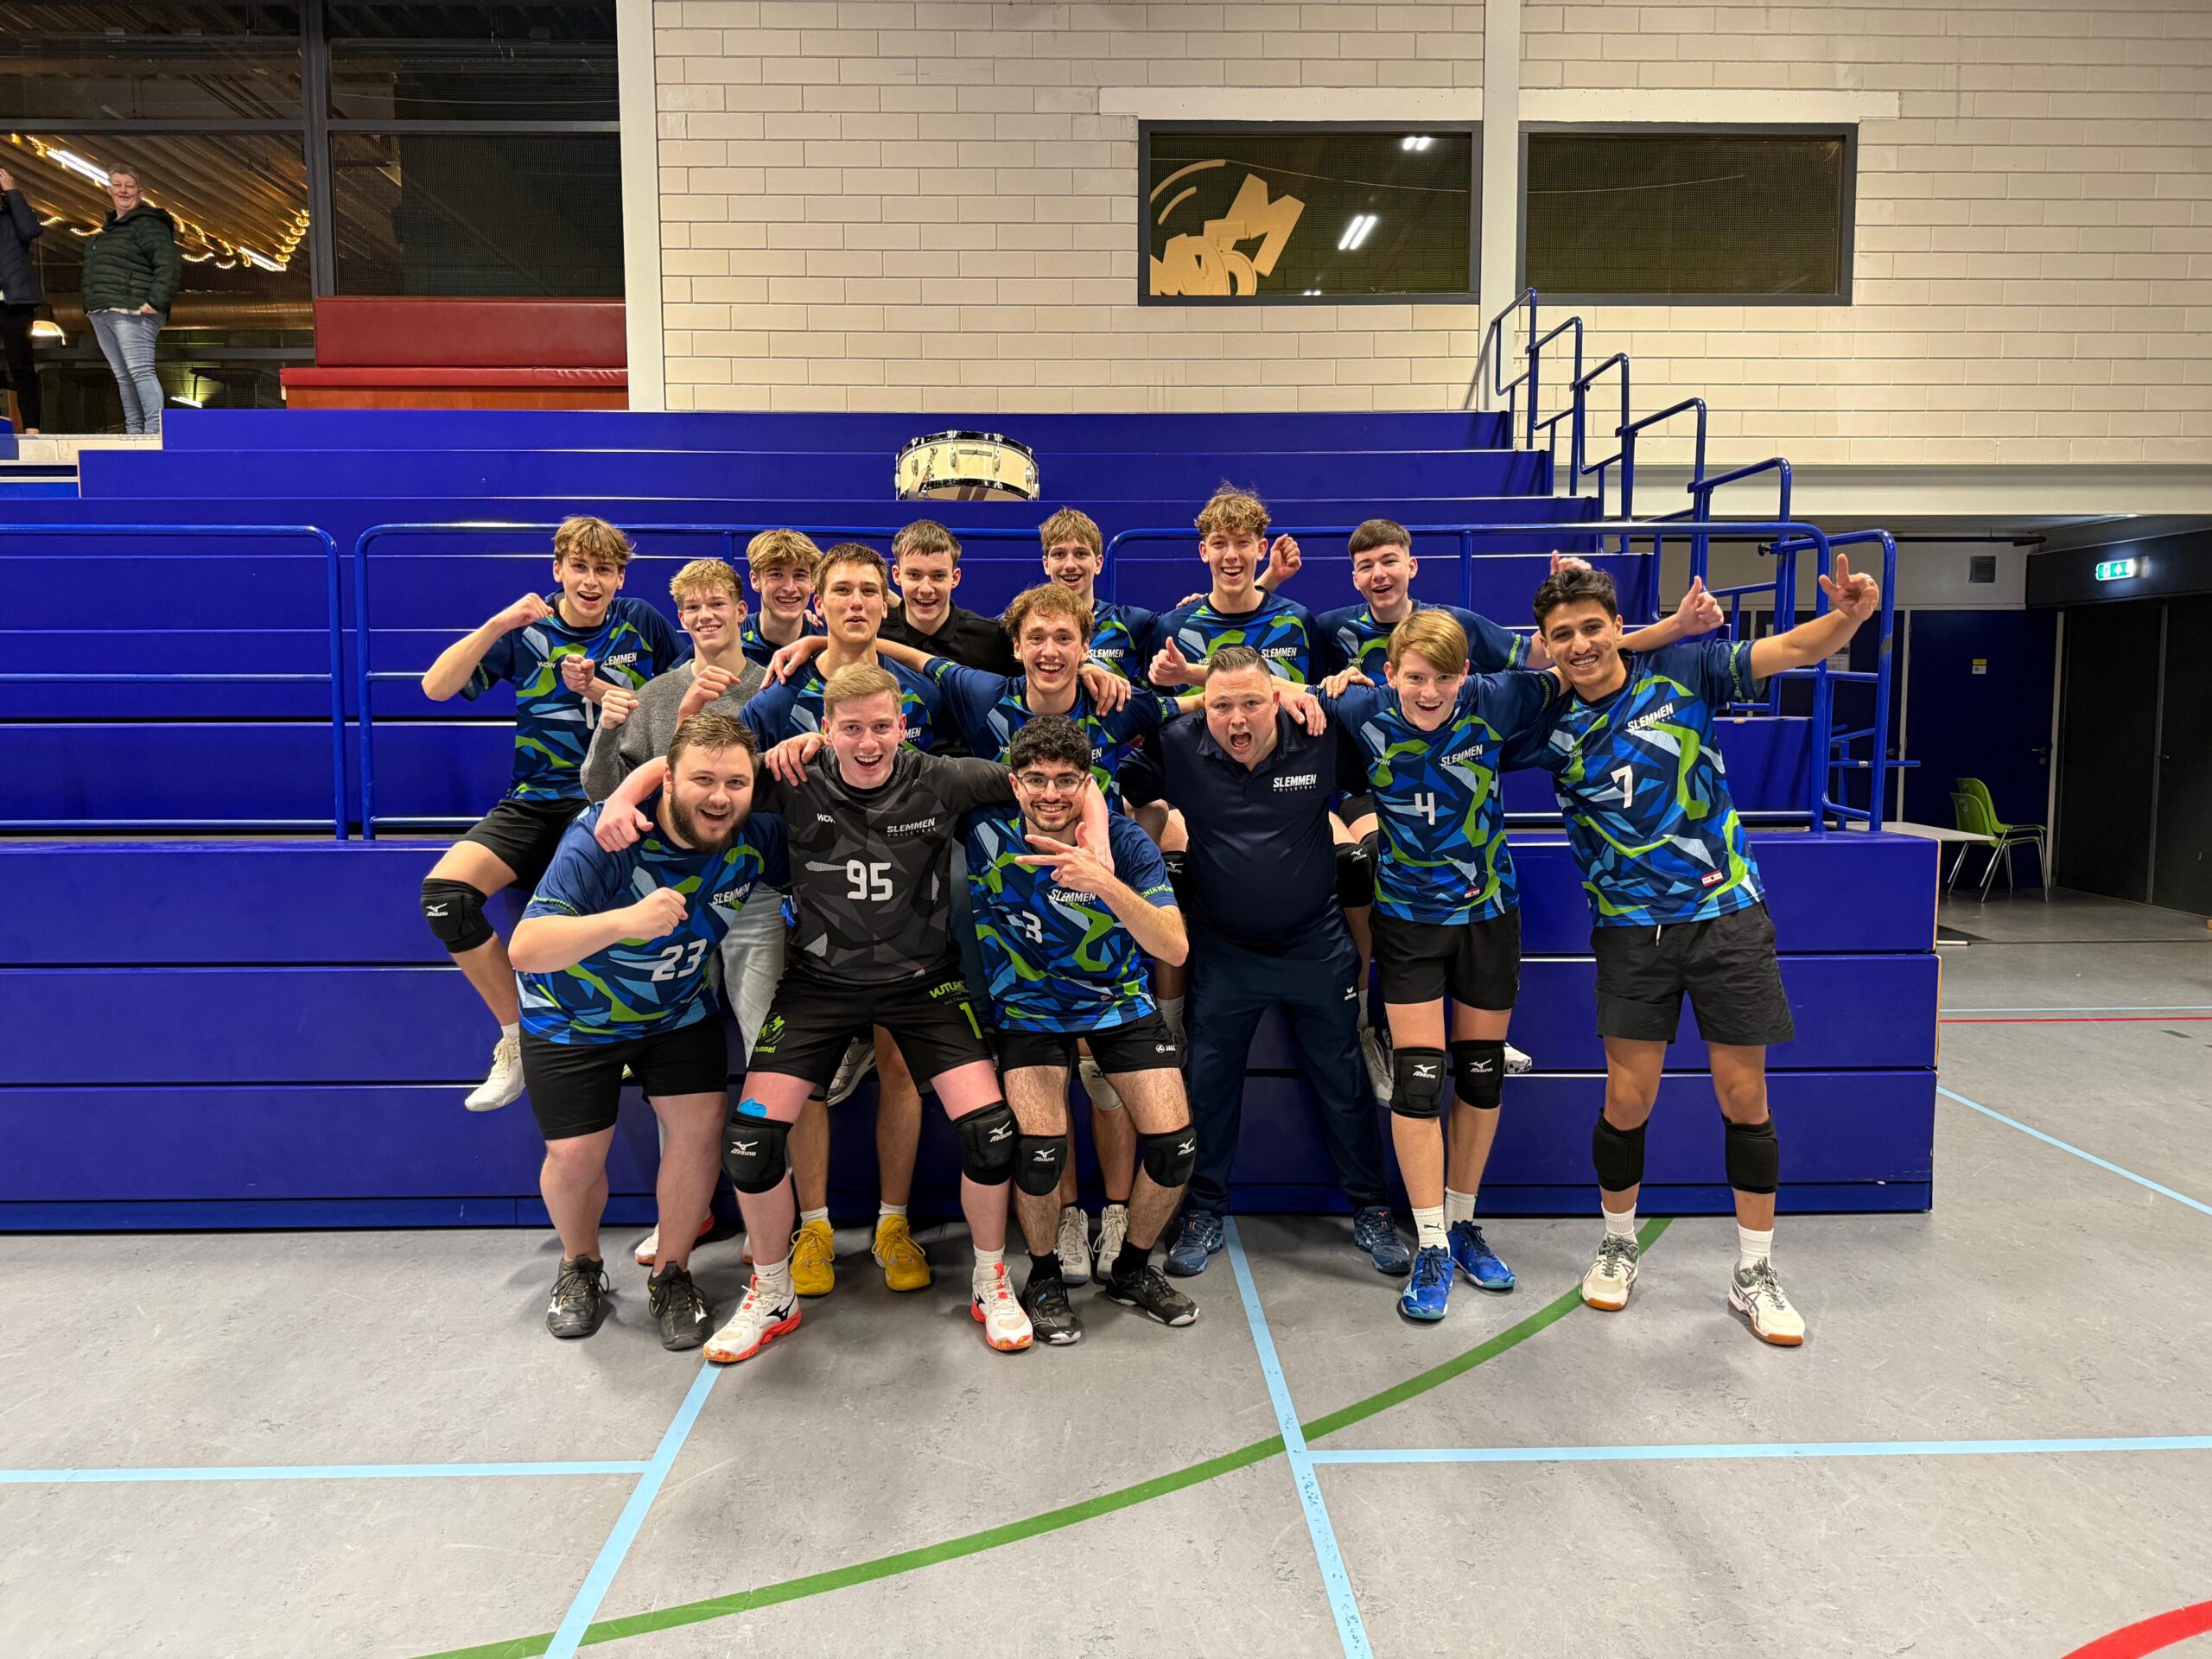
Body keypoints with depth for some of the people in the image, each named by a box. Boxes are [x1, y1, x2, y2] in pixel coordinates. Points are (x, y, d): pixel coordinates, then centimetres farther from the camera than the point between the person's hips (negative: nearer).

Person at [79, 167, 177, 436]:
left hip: (132, 313, -9)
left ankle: (155, 430, -19)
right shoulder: (109, 227, 23)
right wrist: (93, 305, 20)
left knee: (140, 371, -16)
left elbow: (170, 266, -16)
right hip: (102, 313, 9)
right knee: (122, 376, 8)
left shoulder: (148, 224, -6)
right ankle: (133, 430, 12)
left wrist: (155, 302, -22)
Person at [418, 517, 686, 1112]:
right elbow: (436, 687, -2)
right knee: (444, 892, -19)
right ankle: (518, 1036, -2)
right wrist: (497, 625, -15)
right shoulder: (525, 630, 5)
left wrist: (599, 690, -9)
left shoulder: (643, 624, 6)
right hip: (536, 802, 3)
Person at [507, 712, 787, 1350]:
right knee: (575, 1154, -2)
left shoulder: (757, 838, -22)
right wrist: (624, 921, -57)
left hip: (679, 1009, 3)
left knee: (700, 1124, -8)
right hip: (574, 1016, -3)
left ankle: (671, 1274, 16)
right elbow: (525, 949, -43)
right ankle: (580, 1267, 31)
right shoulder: (604, 837, -35)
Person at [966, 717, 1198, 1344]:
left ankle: (1129, 1266, 22)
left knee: (1174, 1144, -7)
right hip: (1030, 1006, -1)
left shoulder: (1125, 841, -19)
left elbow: (1175, 948, -29)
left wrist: (1106, 885, -43)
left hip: (1121, 1003, 1)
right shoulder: (987, 830, -18)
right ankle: (1044, 1279, 12)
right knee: (1039, 1148, -19)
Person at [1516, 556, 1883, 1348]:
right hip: (1630, 927, 1)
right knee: (1627, 1102, 1)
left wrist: (1848, 616, -31)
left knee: (1744, 1096, 4)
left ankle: (1754, 1275, 21)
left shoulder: (1683, 671, -6)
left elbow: (1793, 650, -11)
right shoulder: (1550, 724, -2)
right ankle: (1618, 1246, 28)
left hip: (1726, 911, 0)